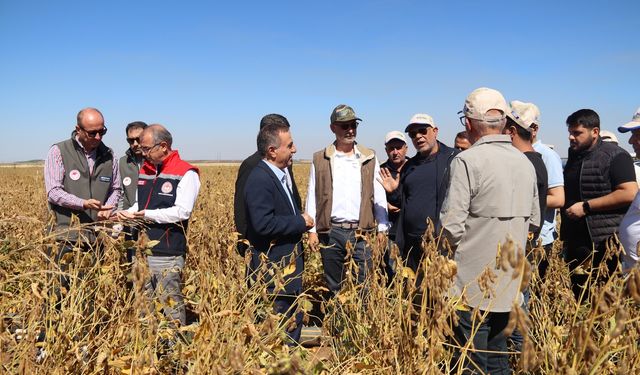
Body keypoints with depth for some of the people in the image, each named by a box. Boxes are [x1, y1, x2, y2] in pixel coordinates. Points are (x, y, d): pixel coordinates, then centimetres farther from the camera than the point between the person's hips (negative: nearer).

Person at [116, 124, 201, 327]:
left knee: (170, 304, -5)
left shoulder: (186, 173, -7)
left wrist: (147, 215, -15)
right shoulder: (145, 170, 15)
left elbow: (182, 211, -15)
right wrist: (127, 214, 4)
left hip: (167, 254, -7)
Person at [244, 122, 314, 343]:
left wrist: (300, 221, 3)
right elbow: (263, 224, -29)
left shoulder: (281, 174, 12)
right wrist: (300, 222, -18)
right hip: (272, 269, -10)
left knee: (294, 321, 18)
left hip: (289, 265, 10)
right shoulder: (259, 179, -20)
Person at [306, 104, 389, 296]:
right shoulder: (320, 160, 5)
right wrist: (312, 230, 2)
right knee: (334, 287, 11)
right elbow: (312, 196, 6)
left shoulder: (369, 159, 6)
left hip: (360, 232, 0)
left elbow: (379, 195, 7)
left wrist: (382, 228, 4)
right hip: (330, 232, 0)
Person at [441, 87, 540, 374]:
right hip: (509, 284, 7)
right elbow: (533, 218, 15)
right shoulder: (525, 163, 7)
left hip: (473, 286, -7)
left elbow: (451, 225, -18)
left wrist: (460, 248, 2)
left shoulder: (467, 161, -15)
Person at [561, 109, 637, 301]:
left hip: (607, 242, -7)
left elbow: (629, 193, -20)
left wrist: (586, 206, -19)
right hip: (577, 241, 8)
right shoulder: (574, 156, 14)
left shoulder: (614, 155, -8)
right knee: (579, 296, 14)